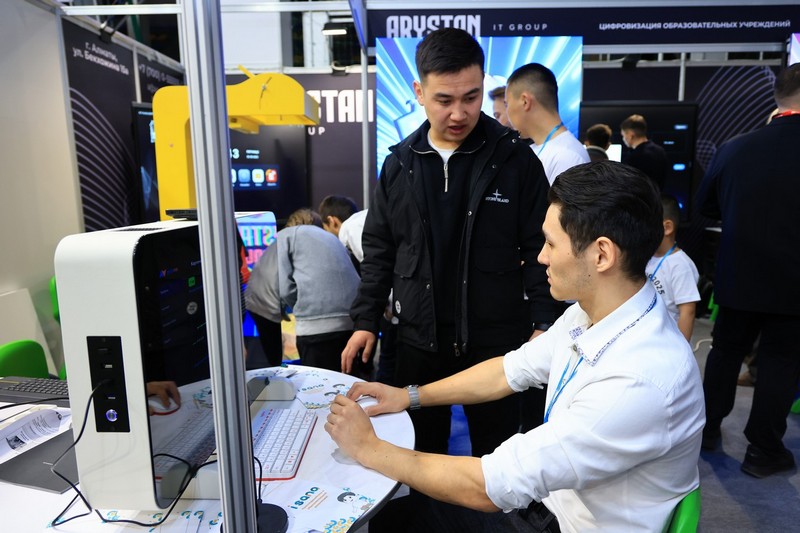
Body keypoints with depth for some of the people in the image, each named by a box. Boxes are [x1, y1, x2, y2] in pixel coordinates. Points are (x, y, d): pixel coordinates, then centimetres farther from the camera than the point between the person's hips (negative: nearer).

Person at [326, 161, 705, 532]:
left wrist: (368, 448, -20)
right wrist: (409, 397, 5)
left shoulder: (641, 382, -35)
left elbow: (489, 487, -32)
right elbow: (510, 371, 5)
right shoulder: (588, 313, -9)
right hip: (550, 499, 6)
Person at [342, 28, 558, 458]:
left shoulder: (516, 160, -6)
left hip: (495, 339, -2)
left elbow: (539, 248, -4)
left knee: (495, 451, 15)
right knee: (421, 452, 18)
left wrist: (543, 323, -10)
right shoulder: (399, 165, 2)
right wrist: (366, 319, 4)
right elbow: (379, 250, 7)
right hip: (418, 339, 3)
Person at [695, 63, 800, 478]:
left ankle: (708, 427, 30)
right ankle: (763, 450, 21)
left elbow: (706, 204, 5)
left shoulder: (735, 147, -7)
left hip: (738, 275, 3)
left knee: (726, 351, 18)